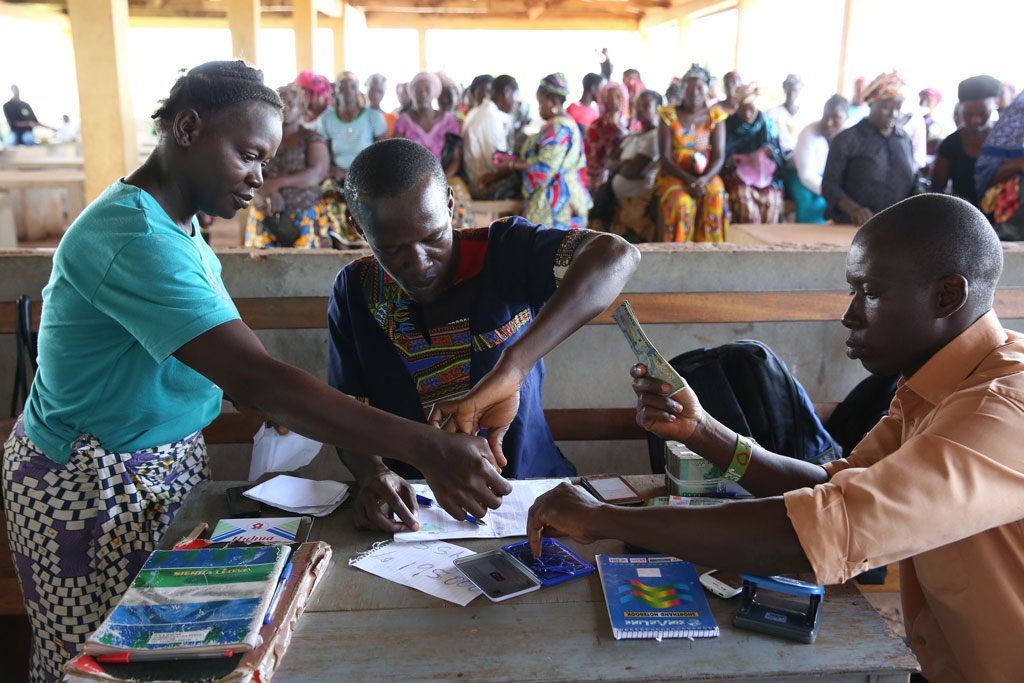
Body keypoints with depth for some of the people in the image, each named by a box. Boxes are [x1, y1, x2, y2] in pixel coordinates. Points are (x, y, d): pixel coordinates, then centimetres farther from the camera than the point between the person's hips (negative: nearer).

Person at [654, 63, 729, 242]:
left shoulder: (715, 118, 9)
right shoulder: (669, 116, 4)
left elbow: (719, 157, 0)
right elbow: (664, 158, -3)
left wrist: (704, 179, -21)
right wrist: (688, 179, -19)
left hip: (706, 175, 1)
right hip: (673, 175, -1)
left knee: (715, 198, -31)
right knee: (681, 202, -33)